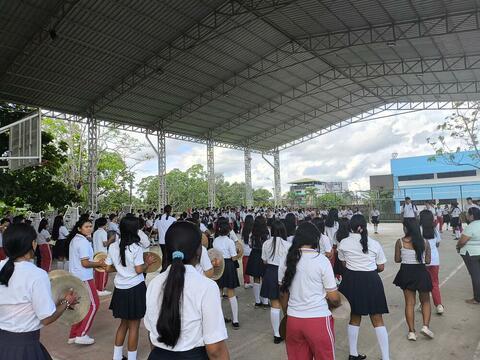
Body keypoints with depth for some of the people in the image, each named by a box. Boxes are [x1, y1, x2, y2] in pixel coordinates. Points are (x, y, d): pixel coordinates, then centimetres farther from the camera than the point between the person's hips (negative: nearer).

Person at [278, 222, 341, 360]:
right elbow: (333, 297, -7)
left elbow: (283, 293, 8)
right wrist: (338, 304, 15)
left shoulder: (287, 261, 0)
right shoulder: (322, 260, -11)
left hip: (293, 320, 4)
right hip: (318, 319, -4)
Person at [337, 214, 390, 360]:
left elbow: (344, 264, 2)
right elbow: (381, 267, 4)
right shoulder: (374, 243, -1)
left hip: (352, 280, 1)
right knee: (378, 320, 11)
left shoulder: (343, 243, -4)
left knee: (354, 318, 17)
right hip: (371, 280, 0)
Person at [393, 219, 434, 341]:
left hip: (406, 272, 0)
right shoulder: (425, 242, -4)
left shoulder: (400, 242, -8)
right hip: (421, 272, 0)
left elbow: (397, 259, -2)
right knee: (425, 301, 19)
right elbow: (428, 261, 1)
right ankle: (425, 325, 4)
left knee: (409, 303, 9)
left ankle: (411, 332, 11)